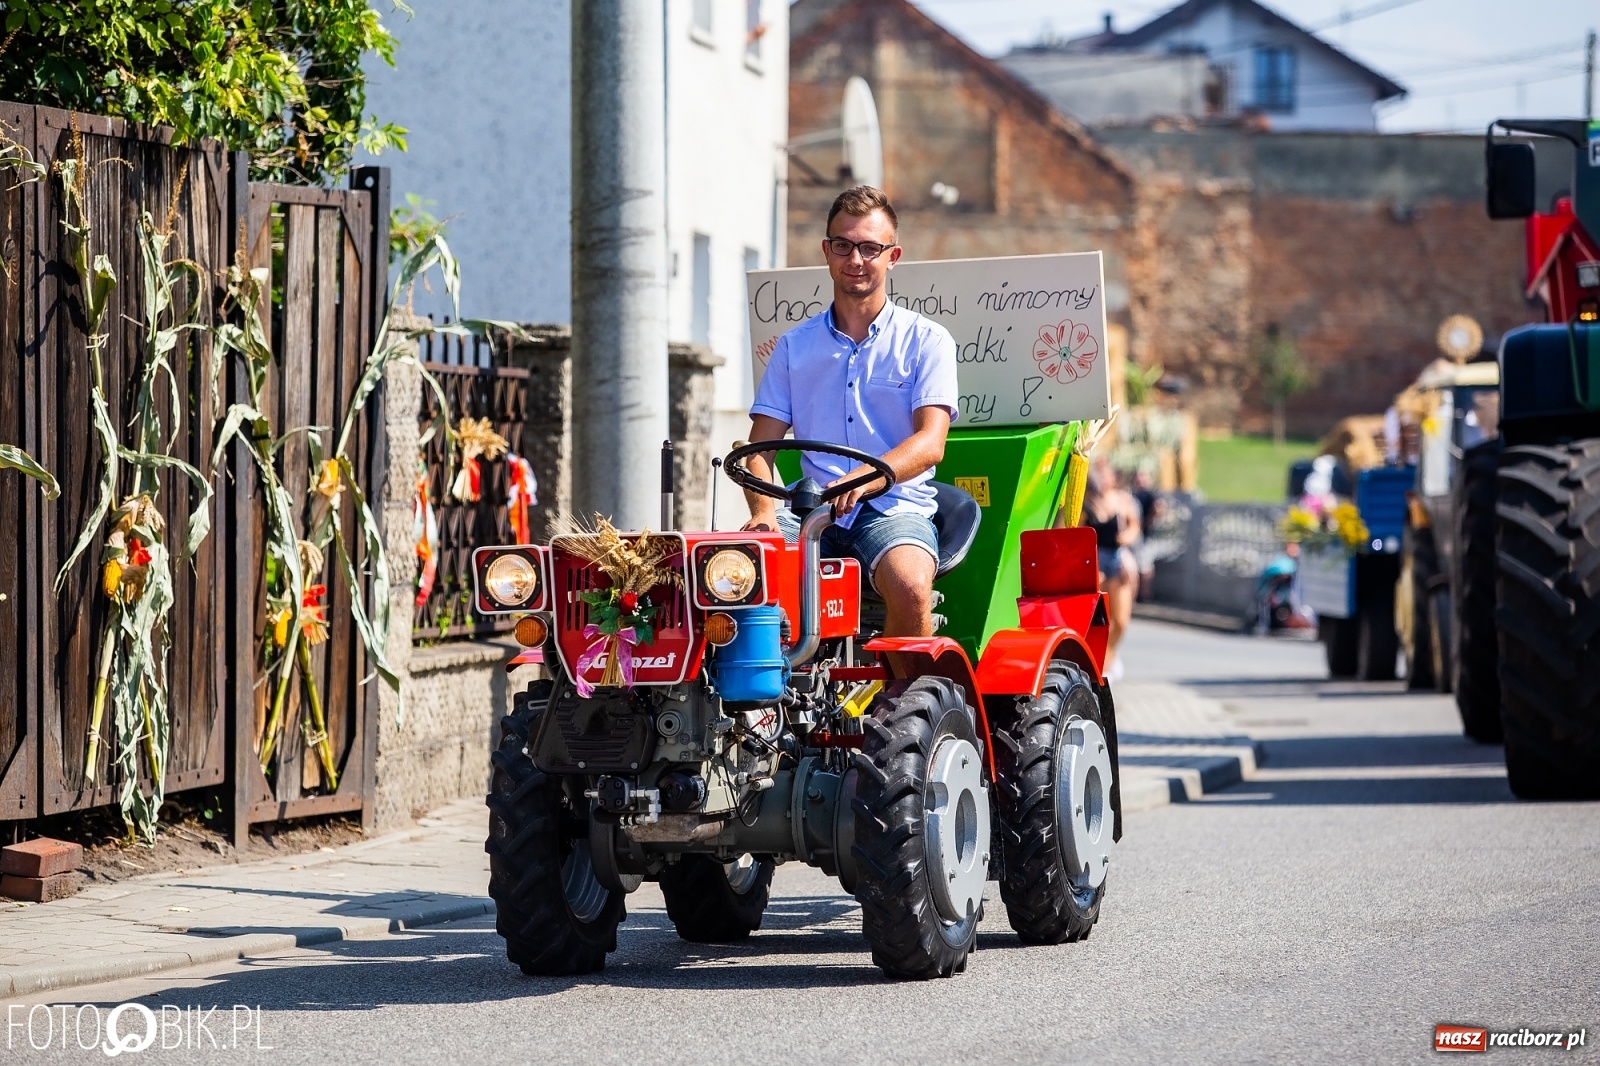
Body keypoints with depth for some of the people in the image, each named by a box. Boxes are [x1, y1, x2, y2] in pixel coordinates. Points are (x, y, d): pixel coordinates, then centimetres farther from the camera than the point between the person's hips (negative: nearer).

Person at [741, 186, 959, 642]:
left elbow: (930, 442, -7)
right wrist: (764, 510, -13)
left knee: (909, 586, -36)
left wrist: (864, 478, -26)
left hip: (895, 507, -2)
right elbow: (761, 446, 10)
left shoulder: (925, 340, 7)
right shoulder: (795, 346, 16)